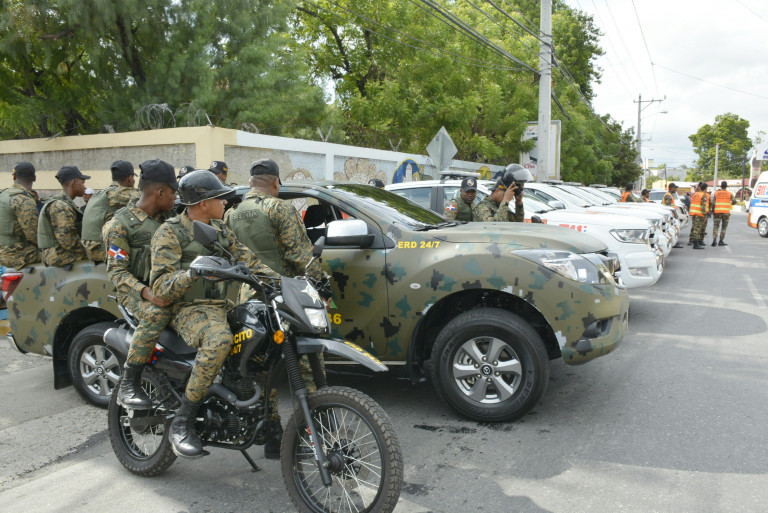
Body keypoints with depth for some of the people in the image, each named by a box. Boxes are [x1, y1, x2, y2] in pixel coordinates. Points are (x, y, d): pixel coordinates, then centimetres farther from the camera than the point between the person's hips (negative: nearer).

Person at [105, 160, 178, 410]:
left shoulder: (165, 217, 13)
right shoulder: (121, 224, -8)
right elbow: (116, 270, -13)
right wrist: (145, 292, -28)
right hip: (135, 289, -7)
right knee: (157, 314, -38)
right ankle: (128, 385, -27)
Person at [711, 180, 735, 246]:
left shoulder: (716, 193, 3)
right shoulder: (729, 193, 3)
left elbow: (713, 203, -4)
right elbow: (734, 201, -3)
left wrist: (712, 211, 4)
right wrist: (731, 203, 19)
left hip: (717, 212, 0)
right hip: (726, 212, 0)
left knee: (716, 227, 1)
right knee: (724, 227, 7)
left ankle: (714, 240, -14)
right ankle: (721, 241, 4)